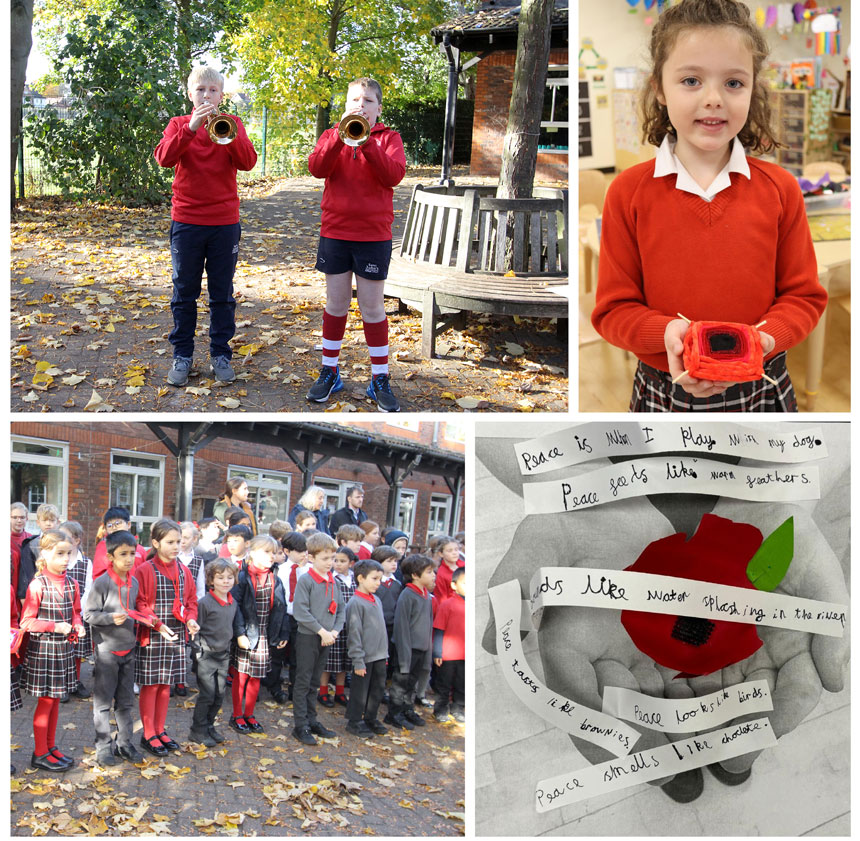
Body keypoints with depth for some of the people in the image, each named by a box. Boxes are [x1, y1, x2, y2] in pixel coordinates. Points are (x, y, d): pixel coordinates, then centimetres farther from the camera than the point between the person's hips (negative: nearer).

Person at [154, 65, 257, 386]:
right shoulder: (179, 124, 4)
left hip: (224, 221, 0)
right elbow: (164, 157, -15)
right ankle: (182, 355, 15)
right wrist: (191, 128, -26)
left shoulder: (232, 124, 5)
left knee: (222, 293, 7)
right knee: (184, 293, 6)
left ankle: (220, 354, 17)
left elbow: (248, 162, -11)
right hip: (186, 221, 0)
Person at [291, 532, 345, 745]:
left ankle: (311, 720, 23)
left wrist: (334, 631, -5)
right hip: (308, 638, -6)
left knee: (314, 682, 15)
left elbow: (340, 609, 12)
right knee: (303, 682, -1)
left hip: (326, 639, 6)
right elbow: (300, 611, -18)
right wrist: (321, 630, -17)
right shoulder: (305, 581, -11)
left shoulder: (333, 582, 9)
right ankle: (301, 726, 3)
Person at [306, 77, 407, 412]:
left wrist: (366, 143, -25)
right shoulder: (332, 135, 8)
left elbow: (394, 175, -14)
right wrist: (342, 135, -24)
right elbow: (317, 168, -12)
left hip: (374, 234, -2)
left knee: (372, 307, 2)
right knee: (336, 303, 9)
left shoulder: (388, 138, 4)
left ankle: (380, 378, 8)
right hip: (334, 231, 2)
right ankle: (329, 371, 19)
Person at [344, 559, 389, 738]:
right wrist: (358, 661, -16)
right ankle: (354, 721, 17)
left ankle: (370, 718, 31)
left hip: (379, 656, 8)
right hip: (364, 656, -8)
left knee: (378, 688, 15)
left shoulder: (377, 600, 10)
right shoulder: (355, 603, -15)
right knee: (360, 690, 3)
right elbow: (354, 633, -16)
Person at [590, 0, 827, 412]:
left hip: (760, 390, 1)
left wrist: (765, 338, -19)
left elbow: (804, 296, 2)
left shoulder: (780, 188, -2)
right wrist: (666, 332, -24)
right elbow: (613, 309, -4)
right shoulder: (629, 191, -6)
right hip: (664, 390, -1)